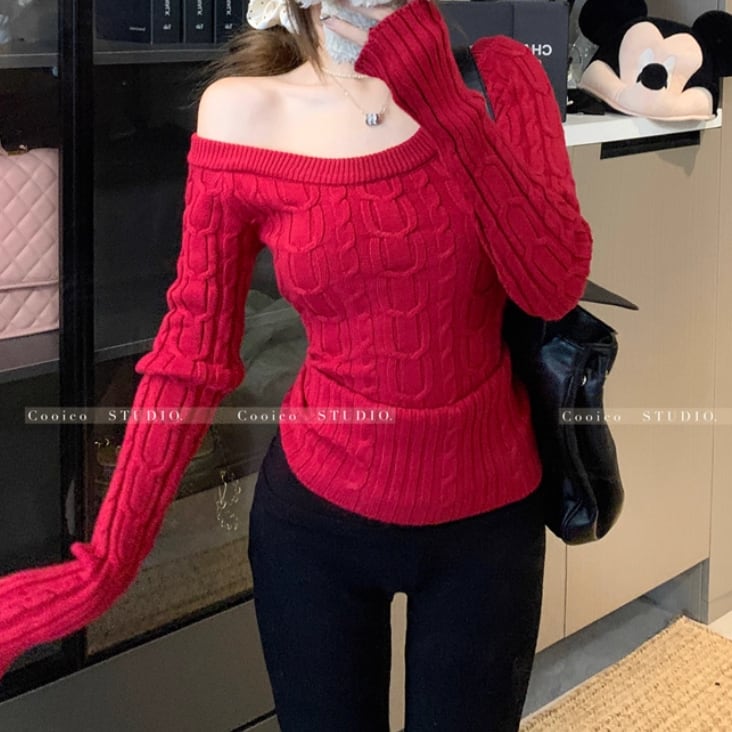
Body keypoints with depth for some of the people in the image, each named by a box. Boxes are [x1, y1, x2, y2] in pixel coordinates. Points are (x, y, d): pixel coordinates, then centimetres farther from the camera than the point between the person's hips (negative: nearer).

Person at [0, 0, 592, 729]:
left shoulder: (500, 79, -7)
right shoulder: (243, 113, -10)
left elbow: (554, 287, -18)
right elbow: (192, 353, -6)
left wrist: (443, 97, -22)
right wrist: (104, 566, -8)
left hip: (486, 516, 1)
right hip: (317, 516, -1)